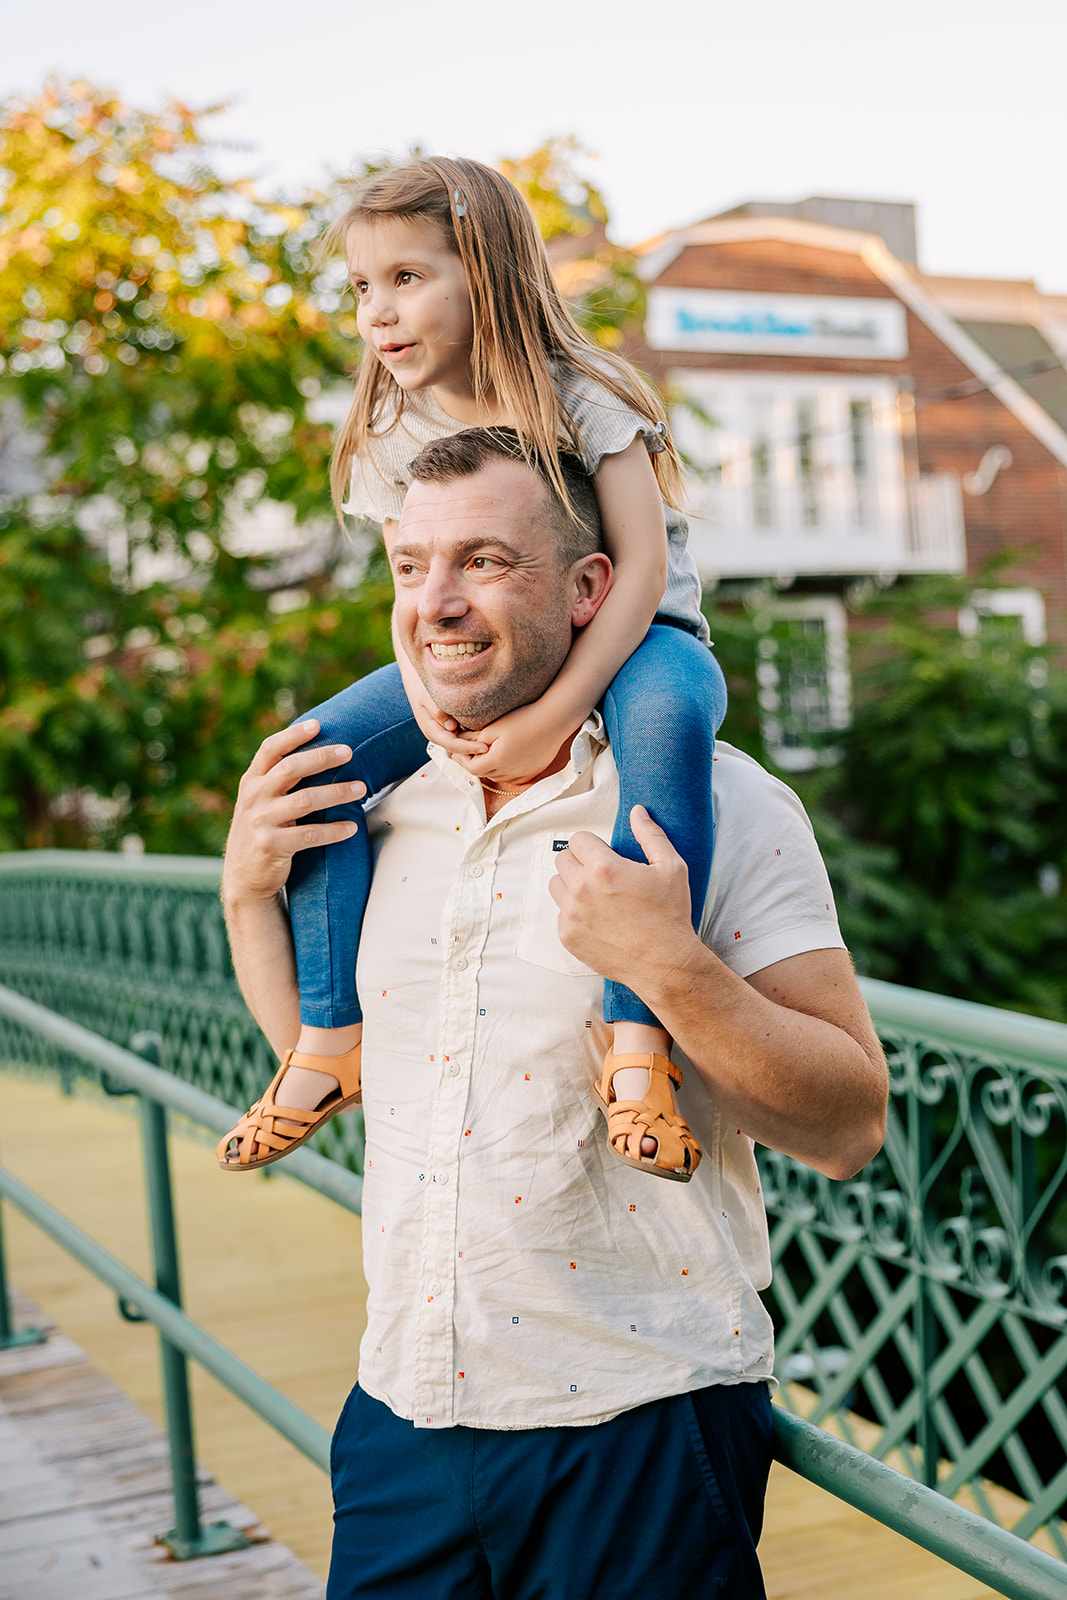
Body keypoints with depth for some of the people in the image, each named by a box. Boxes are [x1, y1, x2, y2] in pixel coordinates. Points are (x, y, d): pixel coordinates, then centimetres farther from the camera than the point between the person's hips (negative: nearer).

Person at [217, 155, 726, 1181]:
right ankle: (330, 1038, -9)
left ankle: (638, 1038, -41)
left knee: (666, 716, -41)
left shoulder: (579, 396, -16)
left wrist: (555, 713, -33)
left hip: (627, 637, -5)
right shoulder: (392, 434, 1)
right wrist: (429, 700, -21)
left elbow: (642, 568, -22)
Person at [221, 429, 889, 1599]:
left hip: (636, 1430, -5)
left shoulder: (719, 807, -11)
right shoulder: (386, 812, 5)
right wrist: (249, 891, 4)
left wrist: (669, 966, -27)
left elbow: (848, 1128, -13)